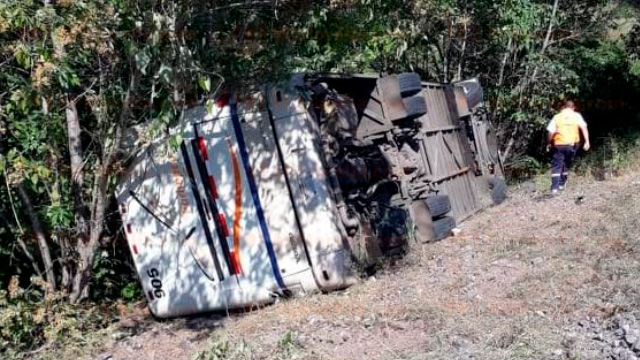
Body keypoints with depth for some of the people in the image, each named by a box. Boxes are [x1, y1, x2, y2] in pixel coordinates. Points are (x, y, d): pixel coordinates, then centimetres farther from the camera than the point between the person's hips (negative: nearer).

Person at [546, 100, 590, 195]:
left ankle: (554, 188, -10)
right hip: (572, 144, 1)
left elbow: (550, 132, -3)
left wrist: (549, 143, 11)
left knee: (556, 166, 1)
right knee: (566, 165, 20)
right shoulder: (576, 116, 3)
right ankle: (562, 184, 28)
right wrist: (587, 141, -11)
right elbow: (584, 128, -9)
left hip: (558, 144, -1)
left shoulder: (557, 117, 1)